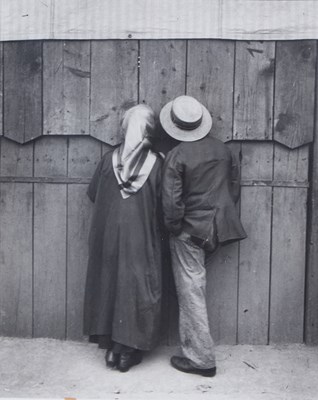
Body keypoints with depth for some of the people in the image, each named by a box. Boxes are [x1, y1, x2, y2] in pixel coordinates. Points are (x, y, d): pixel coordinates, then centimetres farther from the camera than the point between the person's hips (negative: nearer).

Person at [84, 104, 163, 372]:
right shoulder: (155, 163, -9)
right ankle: (128, 350, 13)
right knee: (137, 288, 8)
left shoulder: (109, 159, -3)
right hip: (141, 238, -2)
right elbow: (162, 204, -5)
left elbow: (92, 194, 7)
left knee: (109, 283, 14)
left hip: (108, 235, 2)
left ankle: (111, 347, 20)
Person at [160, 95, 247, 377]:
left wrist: (173, 227, -2)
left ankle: (202, 358, 9)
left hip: (189, 231, -5)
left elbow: (171, 201, -19)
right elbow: (234, 188, 10)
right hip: (216, 230, 6)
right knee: (196, 288, 24)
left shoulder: (176, 157, -16)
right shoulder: (223, 150, 1)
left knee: (191, 293, 2)